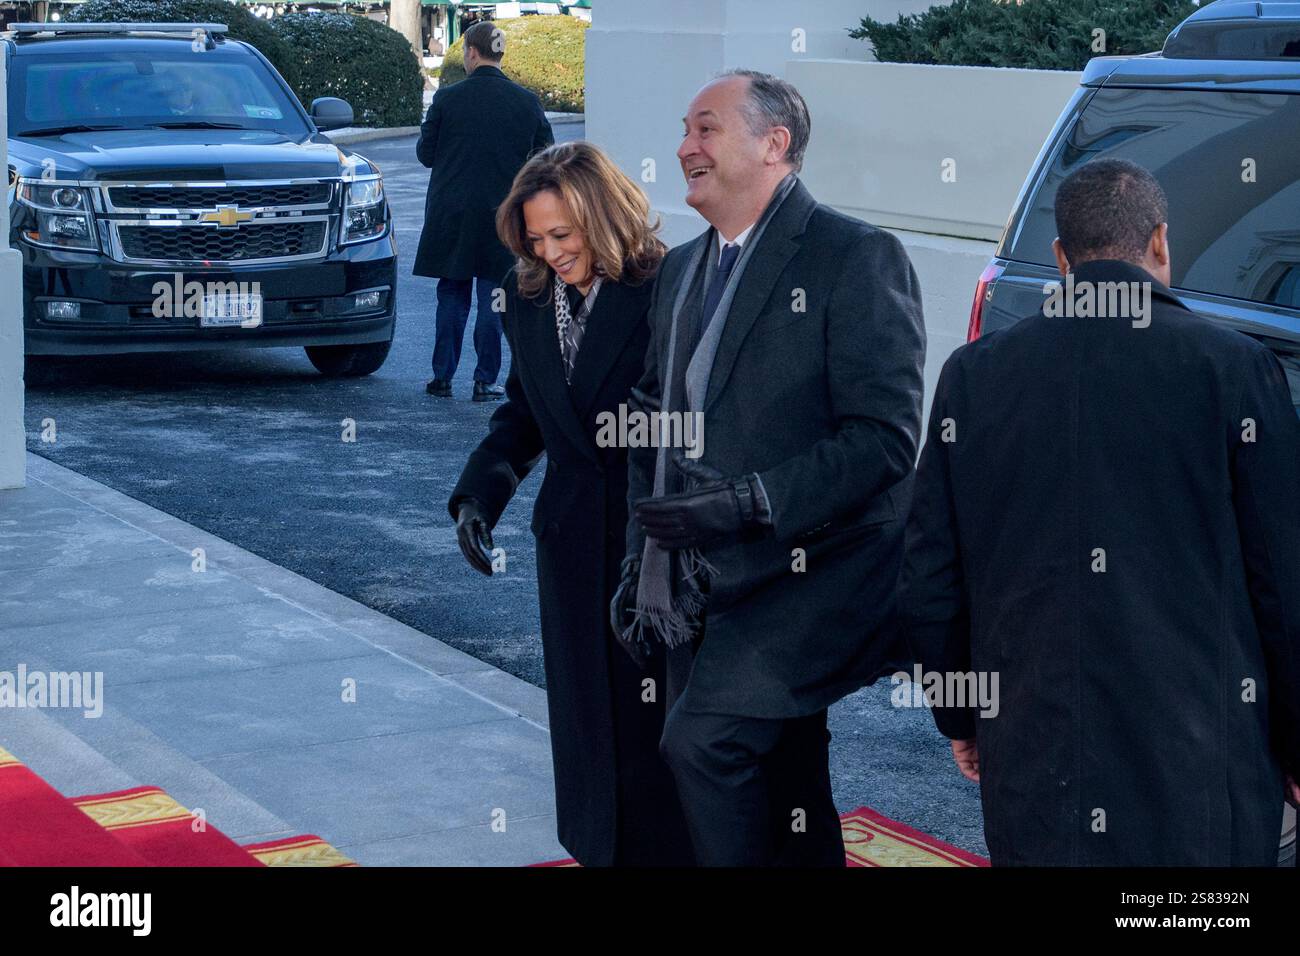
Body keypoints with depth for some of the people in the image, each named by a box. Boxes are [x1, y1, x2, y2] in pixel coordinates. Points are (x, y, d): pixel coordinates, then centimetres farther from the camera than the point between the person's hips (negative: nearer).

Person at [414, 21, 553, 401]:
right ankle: (485, 381, 7)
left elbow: (425, 153, -1)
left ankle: (443, 378, 12)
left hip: (452, 216, -1)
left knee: (452, 296, 10)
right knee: (493, 298, 6)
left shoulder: (447, 98, -9)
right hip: (503, 215, 1)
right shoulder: (527, 102, -4)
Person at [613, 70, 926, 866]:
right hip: (701, 586, 7)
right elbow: (656, 429, 20)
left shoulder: (856, 257, -9)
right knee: (781, 807, 13)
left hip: (808, 575, -7)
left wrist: (749, 503, -23)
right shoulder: (682, 269, 15)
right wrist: (642, 563, 13)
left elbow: (885, 435, -17)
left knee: (703, 740, -24)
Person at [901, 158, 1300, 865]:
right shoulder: (1236, 367, -6)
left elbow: (929, 586, 5)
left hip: (1031, 776, 2)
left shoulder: (972, 374, 1)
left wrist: (960, 718, 20)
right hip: (1201, 785, -2)